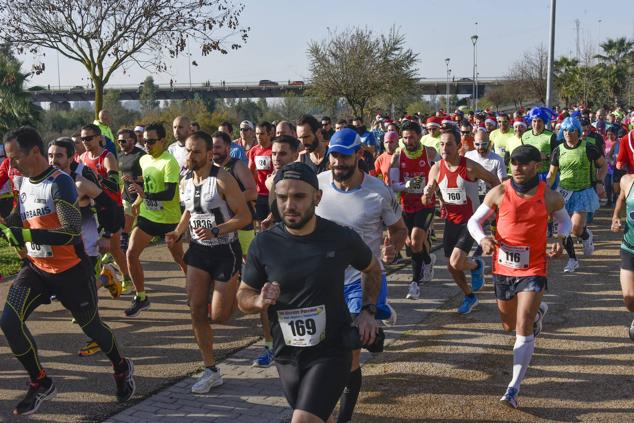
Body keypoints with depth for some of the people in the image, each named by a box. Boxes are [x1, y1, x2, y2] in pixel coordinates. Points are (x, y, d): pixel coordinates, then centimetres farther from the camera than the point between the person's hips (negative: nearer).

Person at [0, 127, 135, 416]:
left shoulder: (60, 183, -21)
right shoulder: (24, 183, 4)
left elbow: (71, 231, -30)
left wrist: (25, 234, -34)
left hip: (70, 270, -6)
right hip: (35, 268, 7)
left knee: (90, 325, 9)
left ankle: (122, 369, 38)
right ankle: (41, 384, 8)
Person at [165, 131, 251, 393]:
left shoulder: (223, 180, -17)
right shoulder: (185, 183, 5)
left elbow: (245, 216, -17)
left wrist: (215, 231, -27)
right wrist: (177, 233, 5)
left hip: (225, 251, -6)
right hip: (198, 251, 6)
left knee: (219, 315, -5)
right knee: (197, 313, 0)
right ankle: (211, 371, 12)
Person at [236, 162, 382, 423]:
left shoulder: (342, 238, -11)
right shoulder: (264, 244, -9)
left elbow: (372, 269, 11)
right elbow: (243, 296, 2)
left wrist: (367, 310, -1)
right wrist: (259, 301, -20)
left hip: (331, 353, -3)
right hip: (286, 357, 3)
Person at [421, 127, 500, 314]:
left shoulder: (470, 167, -19)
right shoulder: (436, 169, -7)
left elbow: (494, 181, -2)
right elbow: (425, 201, 0)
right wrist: (427, 195, -22)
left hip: (470, 220, -5)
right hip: (451, 221, 5)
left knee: (456, 262, -19)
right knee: (452, 267, 12)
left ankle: (476, 265, 16)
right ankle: (469, 296, 37)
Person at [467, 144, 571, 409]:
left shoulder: (549, 197, -7)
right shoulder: (499, 193, -8)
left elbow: (565, 220, 13)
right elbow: (474, 221, 0)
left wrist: (561, 241, -8)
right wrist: (482, 239, -21)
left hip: (533, 270, -3)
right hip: (503, 268, 3)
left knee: (523, 330, -14)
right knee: (509, 326, 22)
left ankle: (514, 388, -5)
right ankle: (538, 311, 57)